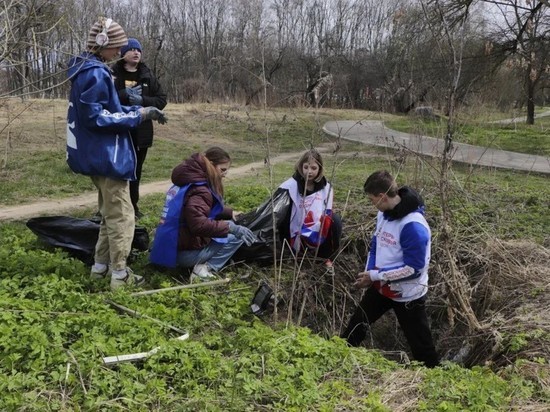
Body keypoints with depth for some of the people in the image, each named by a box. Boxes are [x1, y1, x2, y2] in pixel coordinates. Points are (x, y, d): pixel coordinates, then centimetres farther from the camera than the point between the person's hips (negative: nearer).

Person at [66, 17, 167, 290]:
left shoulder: (88, 70, 14)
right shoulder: (95, 74, -19)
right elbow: (95, 117, -23)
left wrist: (139, 111, 8)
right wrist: (137, 115, -17)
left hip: (98, 154, 11)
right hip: (106, 155, -11)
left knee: (110, 213, 20)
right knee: (121, 215, -3)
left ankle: (100, 266, 28)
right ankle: (119, 275, 4)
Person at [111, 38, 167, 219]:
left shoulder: (148, 75, 8)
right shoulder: (113, 73, -2)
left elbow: (162, 99, 4)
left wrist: (142, 100, -13)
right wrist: (124, 94, -21)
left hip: (141, 132, 3)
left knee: (136, 170, 11)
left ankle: (132, 205, 24)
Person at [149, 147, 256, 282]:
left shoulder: (190, 179, 11)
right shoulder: (199, 190, -20)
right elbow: (198, 224, -33)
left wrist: (229, 213, 12)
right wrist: (230, 228, -32)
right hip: (186, 253, -9)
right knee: (237, 234, -6)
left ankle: (203, 264, 6)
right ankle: (206, 268, -12)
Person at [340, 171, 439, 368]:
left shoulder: (413, 225, -30)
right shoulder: (384, 214, -4)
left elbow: (414, 268, -28)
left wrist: (375, 276, -22)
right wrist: (369, 273, -6)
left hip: (407, 294, -8)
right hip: (381, 286, 8)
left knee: (420, 343, 9)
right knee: (356, 326, 20)